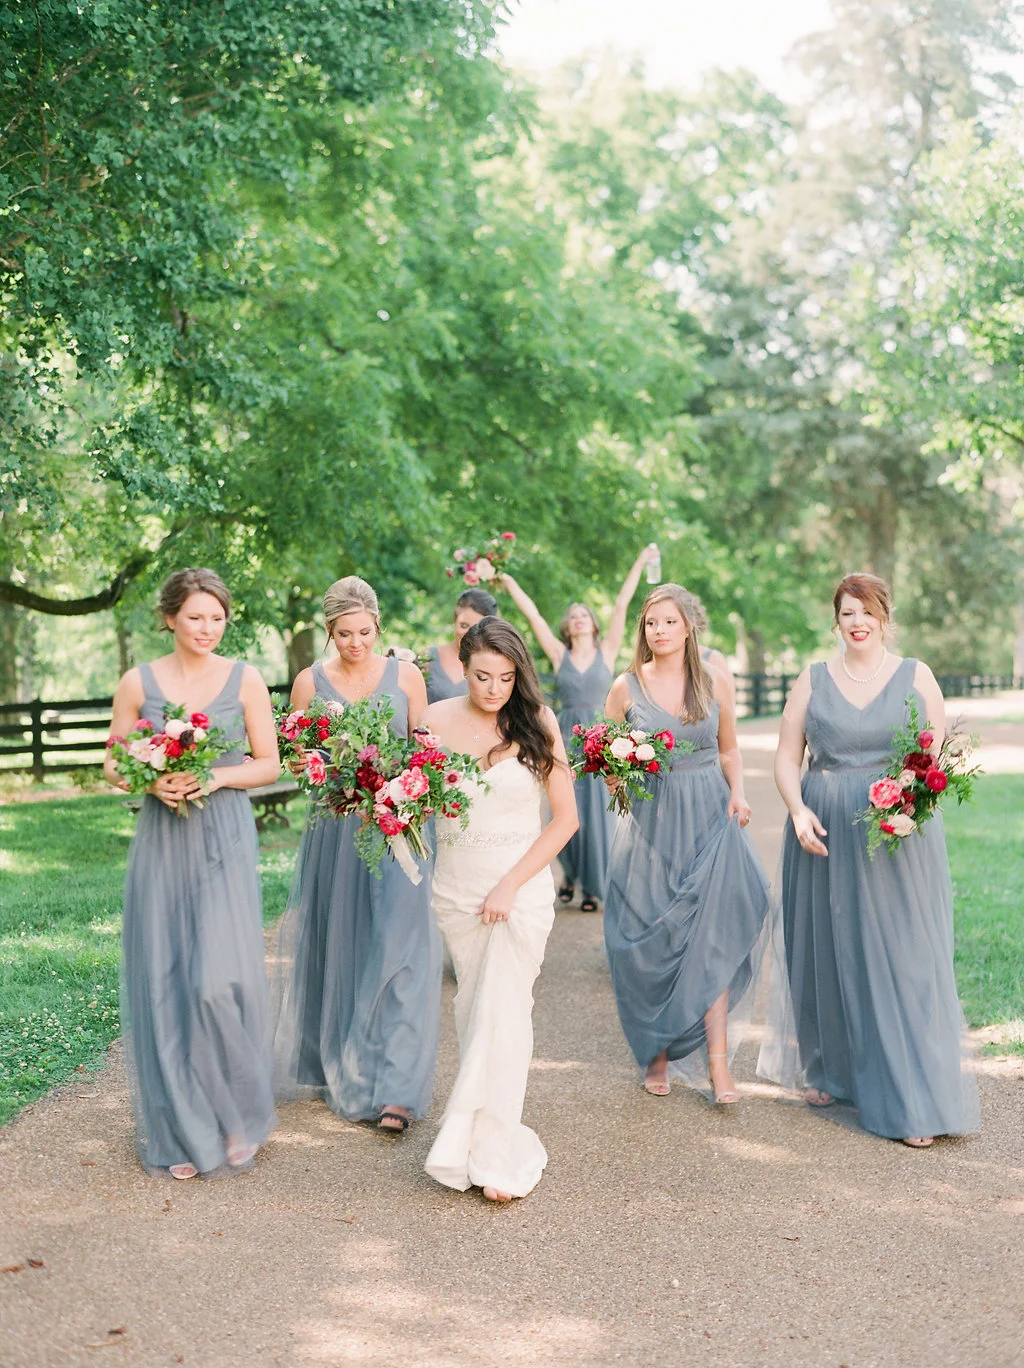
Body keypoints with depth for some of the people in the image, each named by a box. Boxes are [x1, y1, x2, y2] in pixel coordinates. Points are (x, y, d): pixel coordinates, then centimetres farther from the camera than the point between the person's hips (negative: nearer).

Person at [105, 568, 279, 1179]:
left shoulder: (245, 680, 2)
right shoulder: (138, 683, 4)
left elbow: (269, 763, 4)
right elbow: (114, 764, 8)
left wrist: (214, 777, -12)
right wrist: (152, 782, -12)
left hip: (225, 840, -1)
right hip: (162, 841, 2)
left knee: (220, 978, -10)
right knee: (163, 983, 2)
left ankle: (236, 1117, 12)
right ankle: (181, 1131, 17)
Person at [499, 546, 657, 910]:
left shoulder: (606, 652, 5)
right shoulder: (559, 655, 6)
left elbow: (621, 606, 1)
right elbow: (532, 615, 6)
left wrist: (639, 564, -1)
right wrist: (508, 583, 6)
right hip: (566, 736, 1)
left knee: (597, 810, -1)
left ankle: (593, 884, 6)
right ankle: (571, 874, 22)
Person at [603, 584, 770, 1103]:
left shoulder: (714, 684, 4)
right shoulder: (626, 687, 2)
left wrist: (737, 794, -2)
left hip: (709, 818, 0)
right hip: (651, 823, 0)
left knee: (710, 934, -9)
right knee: (651, 940, 1)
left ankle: (717, 1060, -7)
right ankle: (657, 1051, 17)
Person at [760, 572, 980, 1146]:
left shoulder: (917, 676, 4)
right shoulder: (813, 680, 6)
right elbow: (787, 759, 7)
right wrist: (798, 810, -11)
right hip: (825, 835, 2)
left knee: (904, 959, -3)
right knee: (829, 953, 9)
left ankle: (914, 1101, 3)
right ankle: (830, 1070, 27)